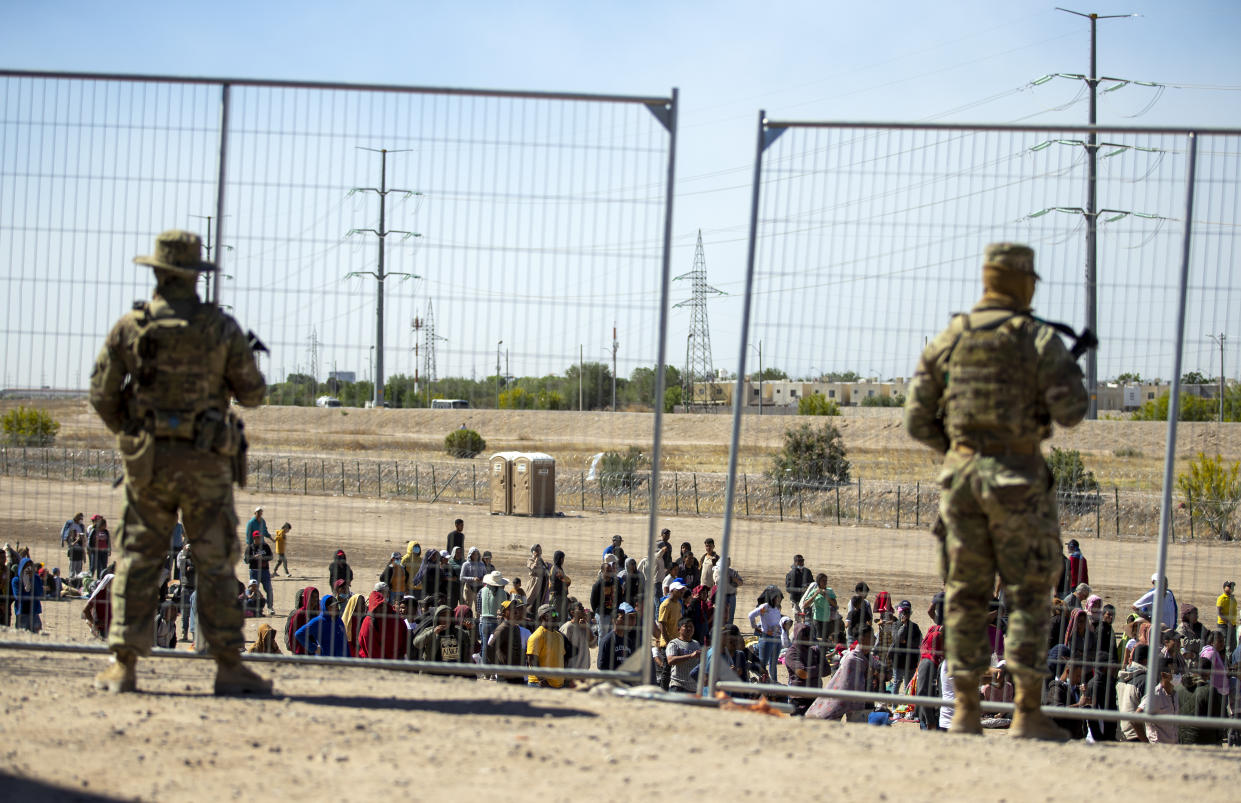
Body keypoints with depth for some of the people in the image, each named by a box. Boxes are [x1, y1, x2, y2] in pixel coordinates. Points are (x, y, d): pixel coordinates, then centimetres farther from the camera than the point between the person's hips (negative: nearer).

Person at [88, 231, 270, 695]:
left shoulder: (129, 327, -1)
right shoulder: (222, 329, -4)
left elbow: (102, 396, 1)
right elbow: (252, 395, 2)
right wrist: (248, 358, 22)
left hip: (146, 460, 1)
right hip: (204, 463, -1)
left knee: (137, 560, 8)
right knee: (216, 565, 3)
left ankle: (122, 665, 4)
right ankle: (229, 667, 2)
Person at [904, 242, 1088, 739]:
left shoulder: (948, 340, 8)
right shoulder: (1037, 338, -5)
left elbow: (917, 420, 7)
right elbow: (1071, 412, -9)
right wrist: (1070, 375, 11)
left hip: (961, 473, 4)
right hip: (1019, 476, -4)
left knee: (967, 594, 9)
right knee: (1028, 595, 1)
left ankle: (966, 711, 8)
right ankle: (1028, 713, -3)